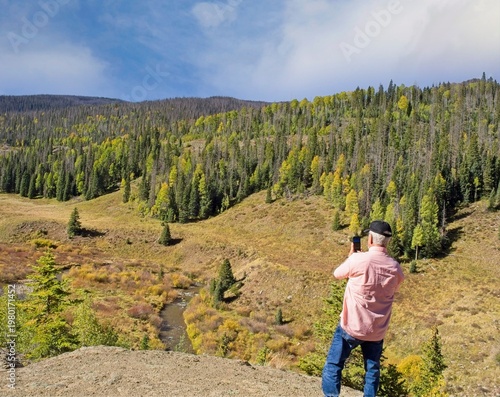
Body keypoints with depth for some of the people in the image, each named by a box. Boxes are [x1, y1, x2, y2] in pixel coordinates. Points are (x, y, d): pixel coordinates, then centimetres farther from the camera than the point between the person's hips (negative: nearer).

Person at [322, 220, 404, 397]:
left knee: (333, 366, 10)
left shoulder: (358, 260, -20)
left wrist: (351, 255, 15)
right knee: (372, 370, 20)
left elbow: (337, 274, -2)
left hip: (351, 326, -4)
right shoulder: (395, 268, -4)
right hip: (377, 330, 4)